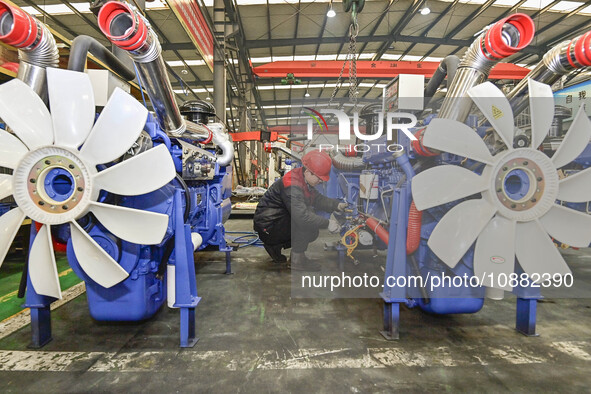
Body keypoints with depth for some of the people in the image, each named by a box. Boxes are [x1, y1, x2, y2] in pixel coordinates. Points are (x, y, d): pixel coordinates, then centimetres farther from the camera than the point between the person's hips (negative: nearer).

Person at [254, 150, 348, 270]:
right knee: (307, 224, -25)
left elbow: (317, 198, 11)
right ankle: (297, 258, -11)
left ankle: (275, 245, 13)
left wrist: (337, 205, -3)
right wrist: (328, 223, -30)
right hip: (267, 226, -10)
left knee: (313, 231, 11)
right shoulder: (292, 185, -28)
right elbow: (302, 216, -35)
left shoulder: (305, 179, 3)